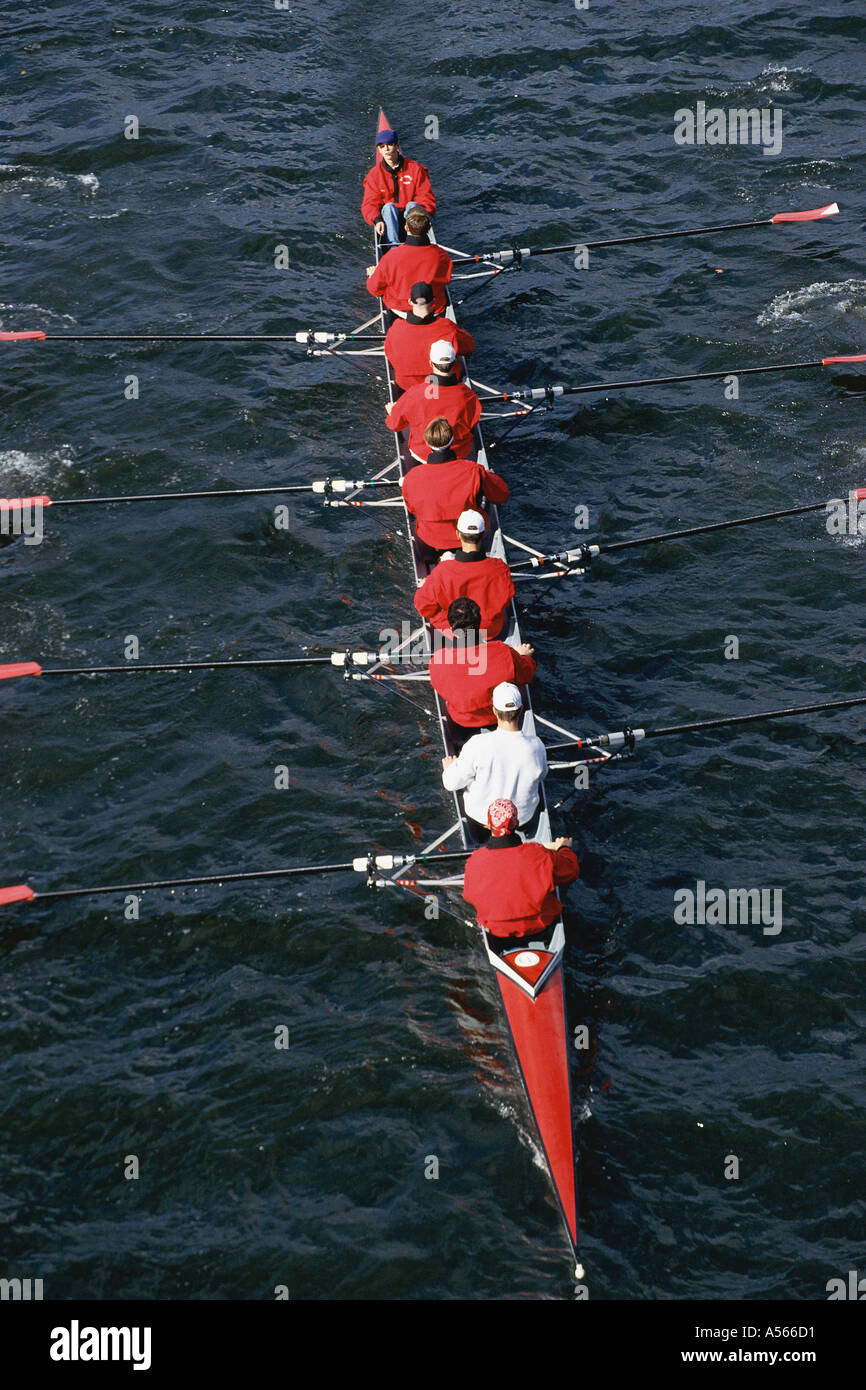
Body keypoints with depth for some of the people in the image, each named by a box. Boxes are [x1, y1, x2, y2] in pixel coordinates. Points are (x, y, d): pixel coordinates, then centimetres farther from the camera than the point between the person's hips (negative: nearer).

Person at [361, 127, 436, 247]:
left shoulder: (415, 168, -1)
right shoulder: (374, 174, 2)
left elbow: (426, 198, -3)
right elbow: (370, 204, -3)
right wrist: (377, 220, -25)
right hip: (388, 219, 0)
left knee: (412, 205, -30)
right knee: (389, 206, -30)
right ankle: (393, 245, -43)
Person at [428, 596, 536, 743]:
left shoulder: (437, 661, -32)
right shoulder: (503, 653, -34)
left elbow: (441, 691, -7)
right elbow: (526, 674, -11)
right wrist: (524, 656, 13)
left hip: (462, 720, 1)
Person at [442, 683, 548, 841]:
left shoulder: (477, 745, -31)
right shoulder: (536, 745, -25)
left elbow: (451, 783, -19)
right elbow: (541, 776, -1)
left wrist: (449, 768, 6)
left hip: (481, 815, -1)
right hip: (523, 815, 2)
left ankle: (479, 834, 38)